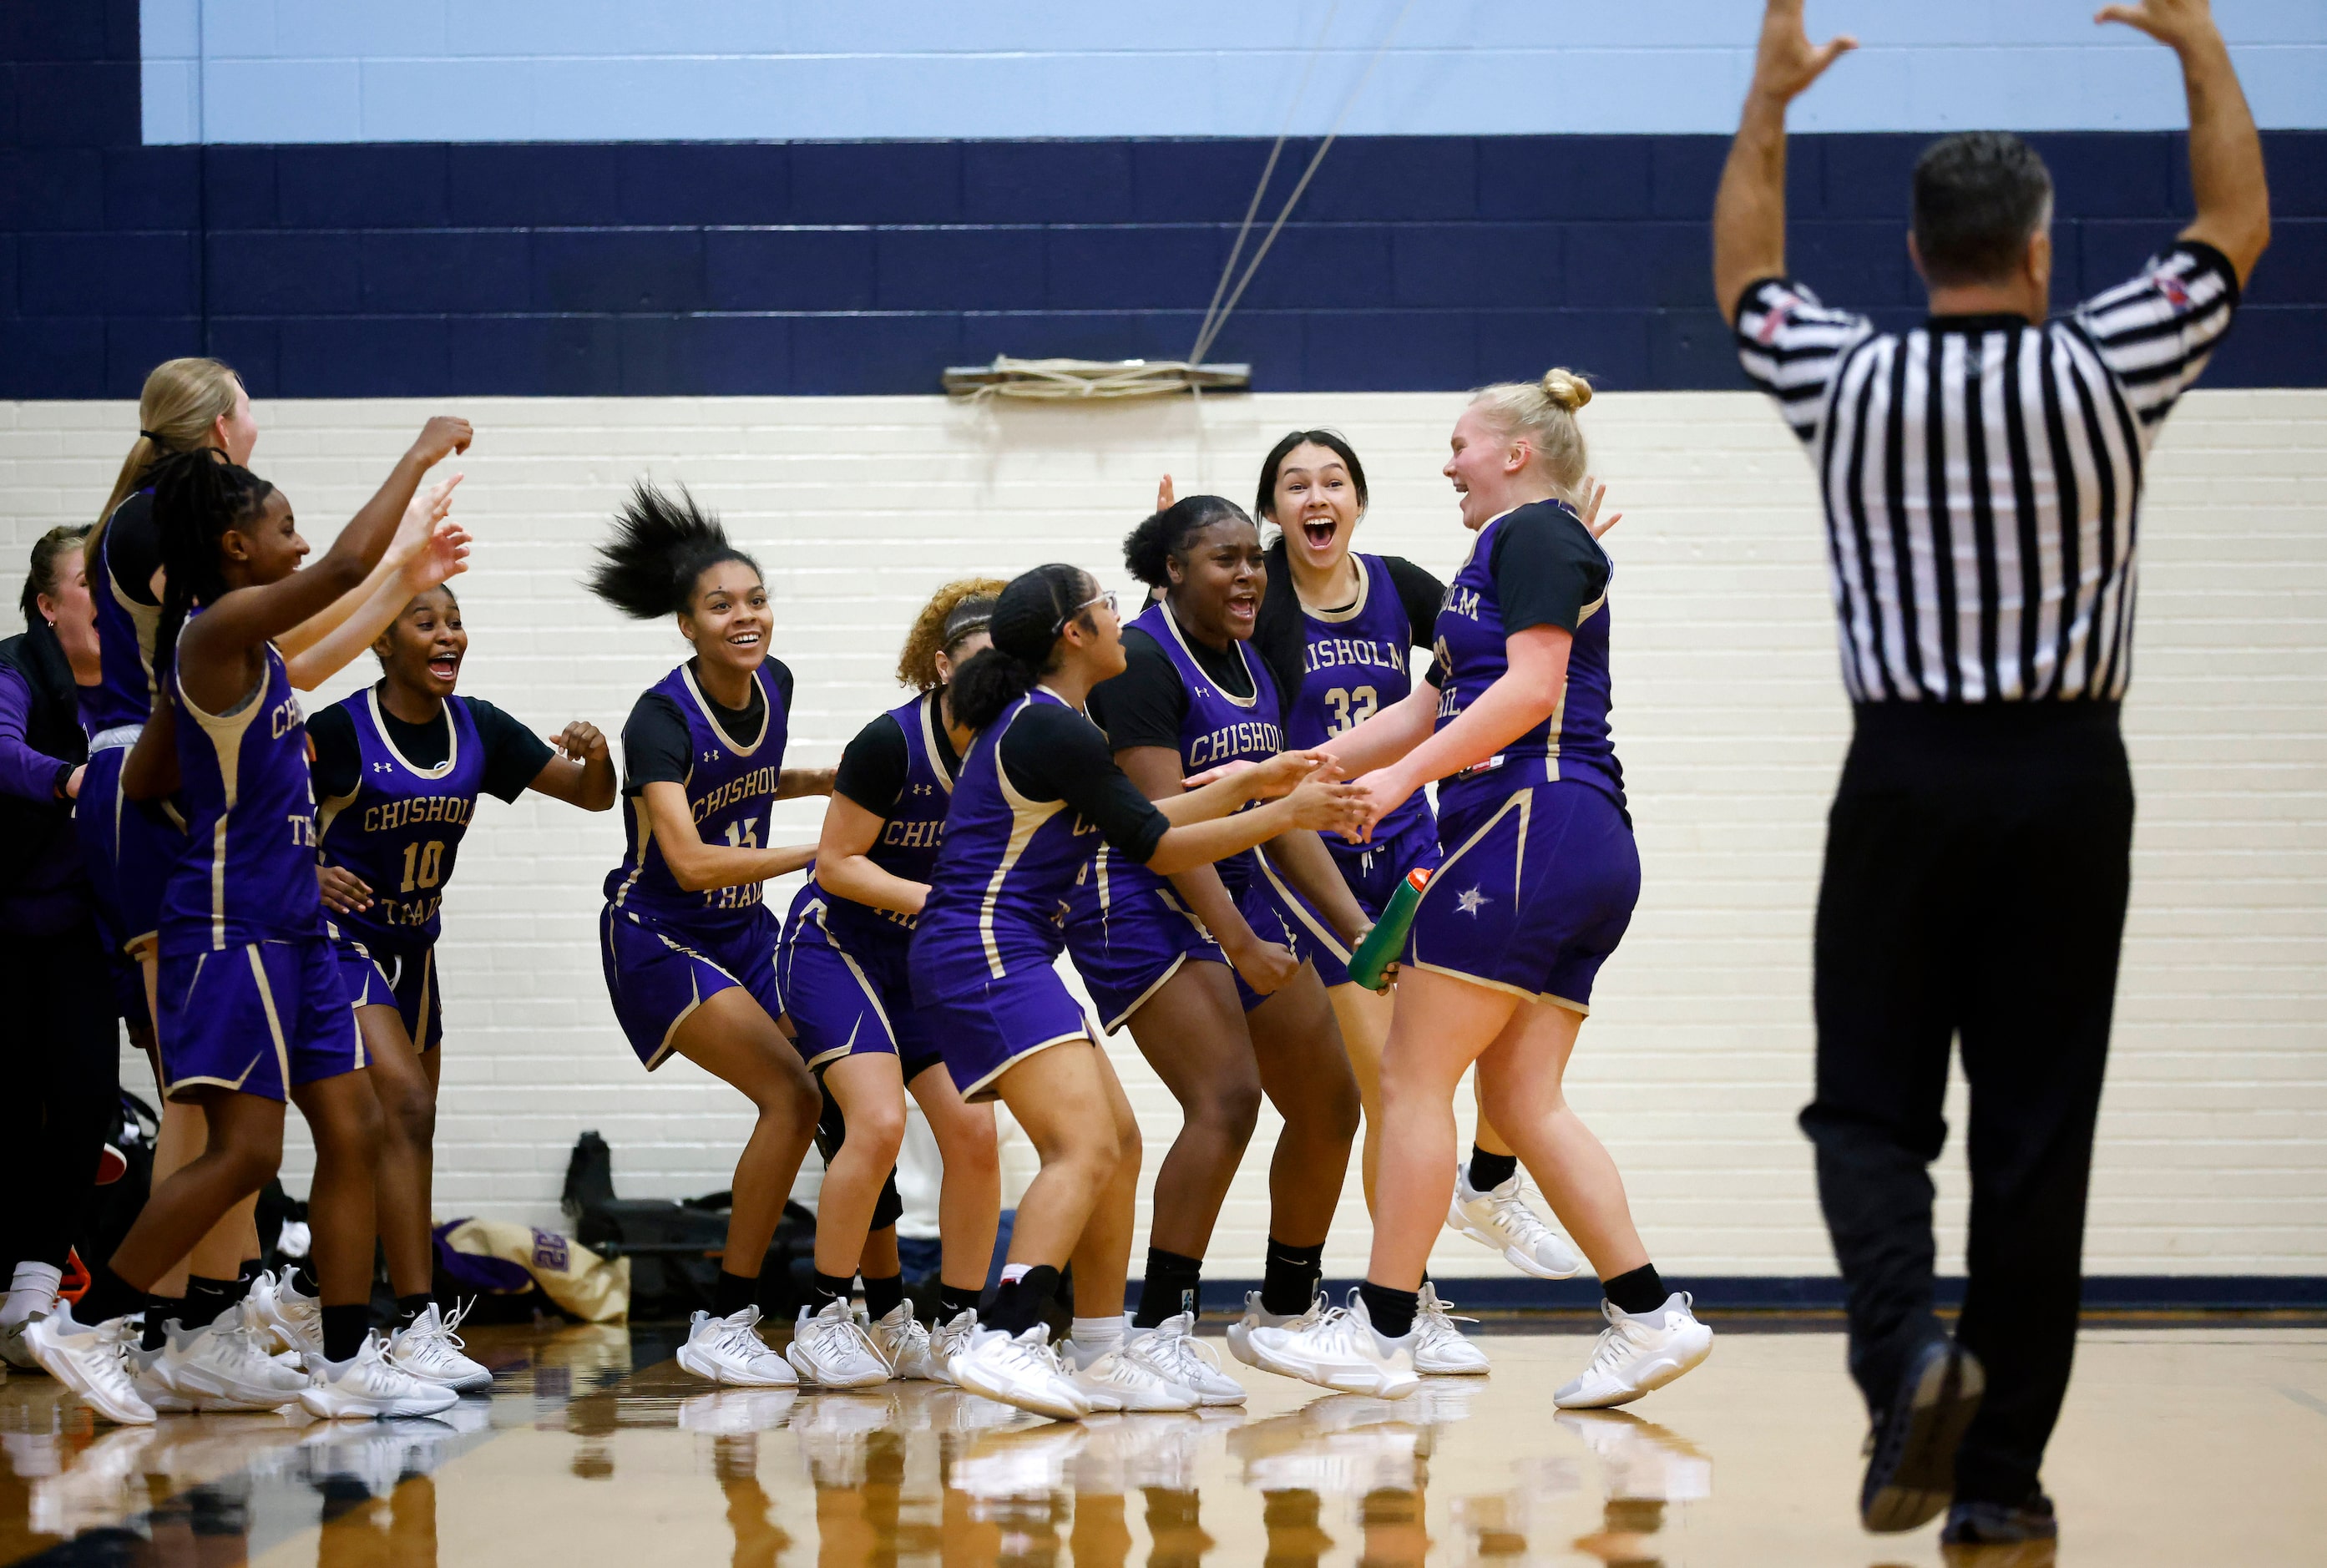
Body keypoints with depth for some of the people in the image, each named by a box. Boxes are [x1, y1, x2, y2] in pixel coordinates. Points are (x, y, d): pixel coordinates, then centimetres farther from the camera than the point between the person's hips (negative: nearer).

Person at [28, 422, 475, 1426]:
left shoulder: (229, 651, 15)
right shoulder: (220, 627, -13)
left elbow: (142, 780, 22)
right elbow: (348, 565, -26)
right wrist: (423, 456, -16)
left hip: (290, 927, 10)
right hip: (232, 926, -10)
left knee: (353, 1132, 6)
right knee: (246, 1153, -10)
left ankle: (346, 1366, 8)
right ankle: (83, 1328, -1)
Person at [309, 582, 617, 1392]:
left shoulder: (477, 730, 1)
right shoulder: (341, 731, -15)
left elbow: (592, 796, 5)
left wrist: (596, 757, -17)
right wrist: (307, 871, -28)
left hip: (412, 951, 7)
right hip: (342, 940, -7)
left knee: (402, 1129, 10)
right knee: (405, 1106, -22)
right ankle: (417, 1324, -25)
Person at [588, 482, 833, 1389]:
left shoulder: (774, 684, -1)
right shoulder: (662, 717, -22)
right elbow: (688, 860, -33)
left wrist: (837, 781, 4)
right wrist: (819, 853, -34)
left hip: (742, 930, 7)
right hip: (658, 934, -7)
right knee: (792, 1095, -20)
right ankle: (723, 1324, -13)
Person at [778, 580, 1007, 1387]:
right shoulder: (892, 742, -21)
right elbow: (837, 862, -15)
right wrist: (932, 899, -25)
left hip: (928, 959, 5)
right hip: (836, 947, -5)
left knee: (973, 1131, -9)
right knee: (878, 1122, -22)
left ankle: (956, 1330, 4)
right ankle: (823, 1319, -7)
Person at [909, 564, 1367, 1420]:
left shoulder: (1038, 721, 16)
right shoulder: (1052, 729, -15)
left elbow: (1132, 824, 22)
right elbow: (1154, 848, -10)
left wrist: (1253, 782, 21)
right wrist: (1283, 814, -3)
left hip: (1009, 959, 11)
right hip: (984, 954, -11)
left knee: (1118, 1143, 12)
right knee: (1085, 1147, -22)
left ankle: (1100, 1360, 16)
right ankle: (1004, 1341, -34)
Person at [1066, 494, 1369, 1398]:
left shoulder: (1248, 664, 12)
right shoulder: (1141, 661, -14)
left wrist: (1355, 927, 9)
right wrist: (1240, 947, -26)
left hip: (1241, 892, 9)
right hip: (1143, 906, -9)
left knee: (1329, 1105, 8)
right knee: (1226, 1098, -23)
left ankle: (1283, 1312, 23)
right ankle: (1159, 1329, -19)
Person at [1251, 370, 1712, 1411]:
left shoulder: (1535, 534, -2)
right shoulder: (1503, 557, 27)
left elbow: (1532, 688, -15)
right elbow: (1428, 714, 29)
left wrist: (1403, 778, -16)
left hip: (1531, 825, -10)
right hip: (1584, 853, 10)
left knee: (1413, 1077, -6)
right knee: (1522, 1098, 6)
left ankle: (1380, 1332, -5)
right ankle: (1648, 1315, 0)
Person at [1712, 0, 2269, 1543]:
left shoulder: (1844, 379, -3)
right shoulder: (2104, 371, -5)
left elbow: (1746, 274, 19)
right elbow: (2238, 228, 11)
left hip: (1905, 778, 0)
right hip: (2066, 780, 0)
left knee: (1868, 1108, 7)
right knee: (2037, 1137, 4)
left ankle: (1905, 1345, -21)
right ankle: (1999, 1475, 5)